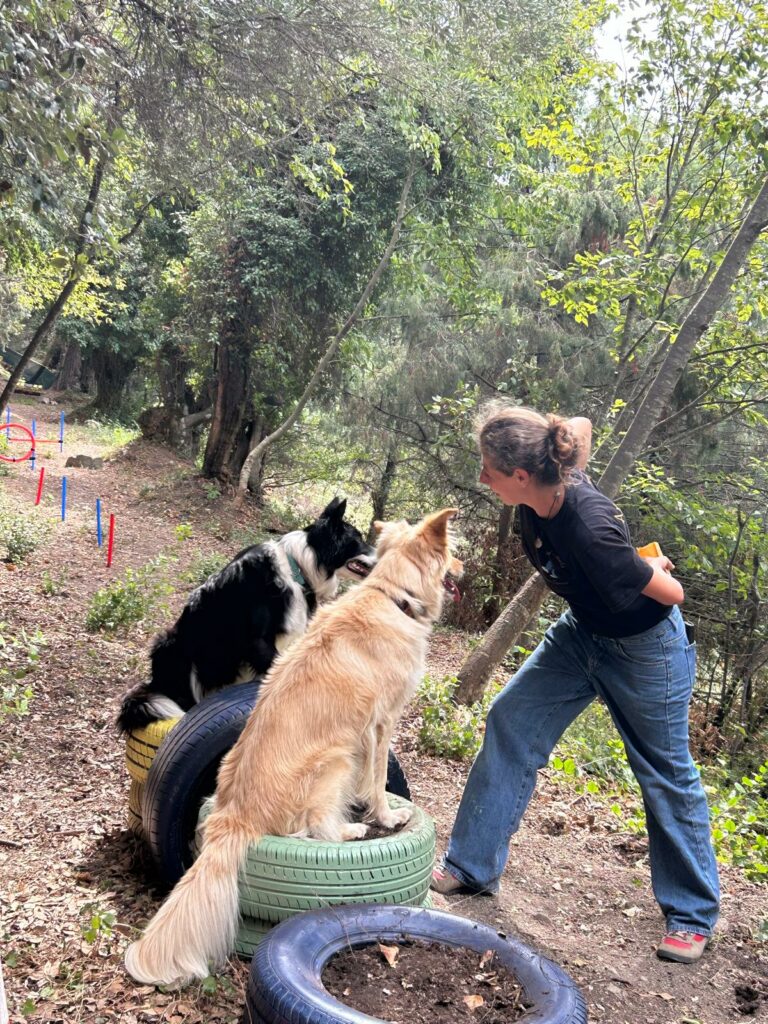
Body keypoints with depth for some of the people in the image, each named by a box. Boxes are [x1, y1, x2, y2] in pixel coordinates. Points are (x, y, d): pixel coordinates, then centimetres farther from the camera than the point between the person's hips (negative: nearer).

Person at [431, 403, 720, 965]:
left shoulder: (590, 530, -40)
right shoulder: (544, 492, -19)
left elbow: (671, 594, -26)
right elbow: (580, 426, 4)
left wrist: (645, 570, -4)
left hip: (646, 646, -7)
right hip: (582, 632, 8)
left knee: (666, 773, 6)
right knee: (511, 721, 3)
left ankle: (694, 916, 26)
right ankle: (472, 867, 15)